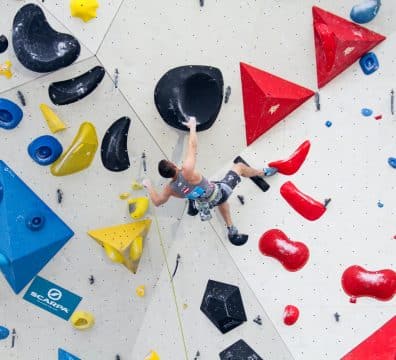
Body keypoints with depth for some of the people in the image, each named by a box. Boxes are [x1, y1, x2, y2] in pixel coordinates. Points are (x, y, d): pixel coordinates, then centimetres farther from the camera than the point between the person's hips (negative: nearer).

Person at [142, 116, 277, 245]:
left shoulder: (170, 189, -21)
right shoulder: (187, 171, -38)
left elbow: (157, 201, -2)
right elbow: (192, 145, -29)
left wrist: (148, 186, 10)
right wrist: (192, 125, -15)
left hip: (207, 202, 6)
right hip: (218, 192, -5)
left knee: (221, 201, 41)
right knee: (239, 167, 15)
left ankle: (231, 231, 51)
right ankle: (262, 172, 43)